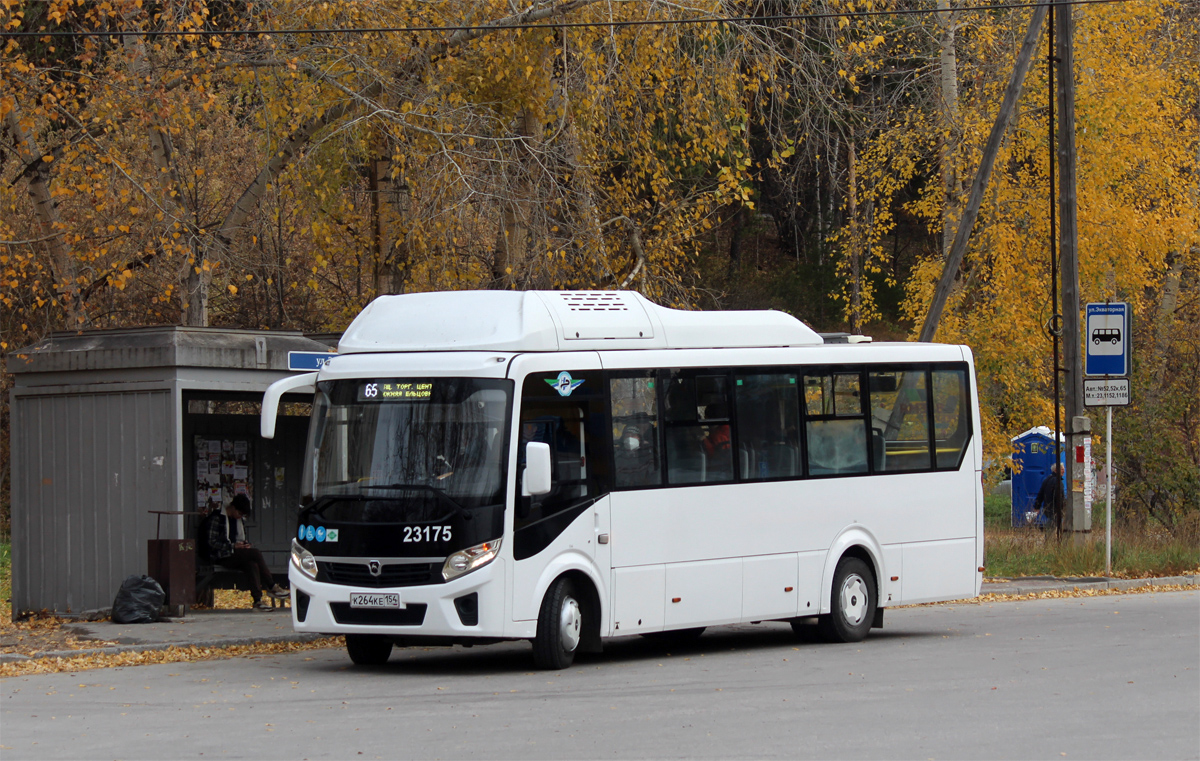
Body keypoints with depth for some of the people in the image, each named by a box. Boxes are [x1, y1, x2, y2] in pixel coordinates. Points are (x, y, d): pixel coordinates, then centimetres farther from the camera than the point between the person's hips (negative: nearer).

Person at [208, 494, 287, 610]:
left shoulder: (240, 521, 18)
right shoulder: (217, 518, -6)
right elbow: (212, 542, -11)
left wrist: (245, 545, 4)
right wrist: (233, 546, -18)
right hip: (222, 558, -7)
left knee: (252, 565, -29)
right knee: (256, 553, -26)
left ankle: (258, 600, -39)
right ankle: (272, 587, -19)